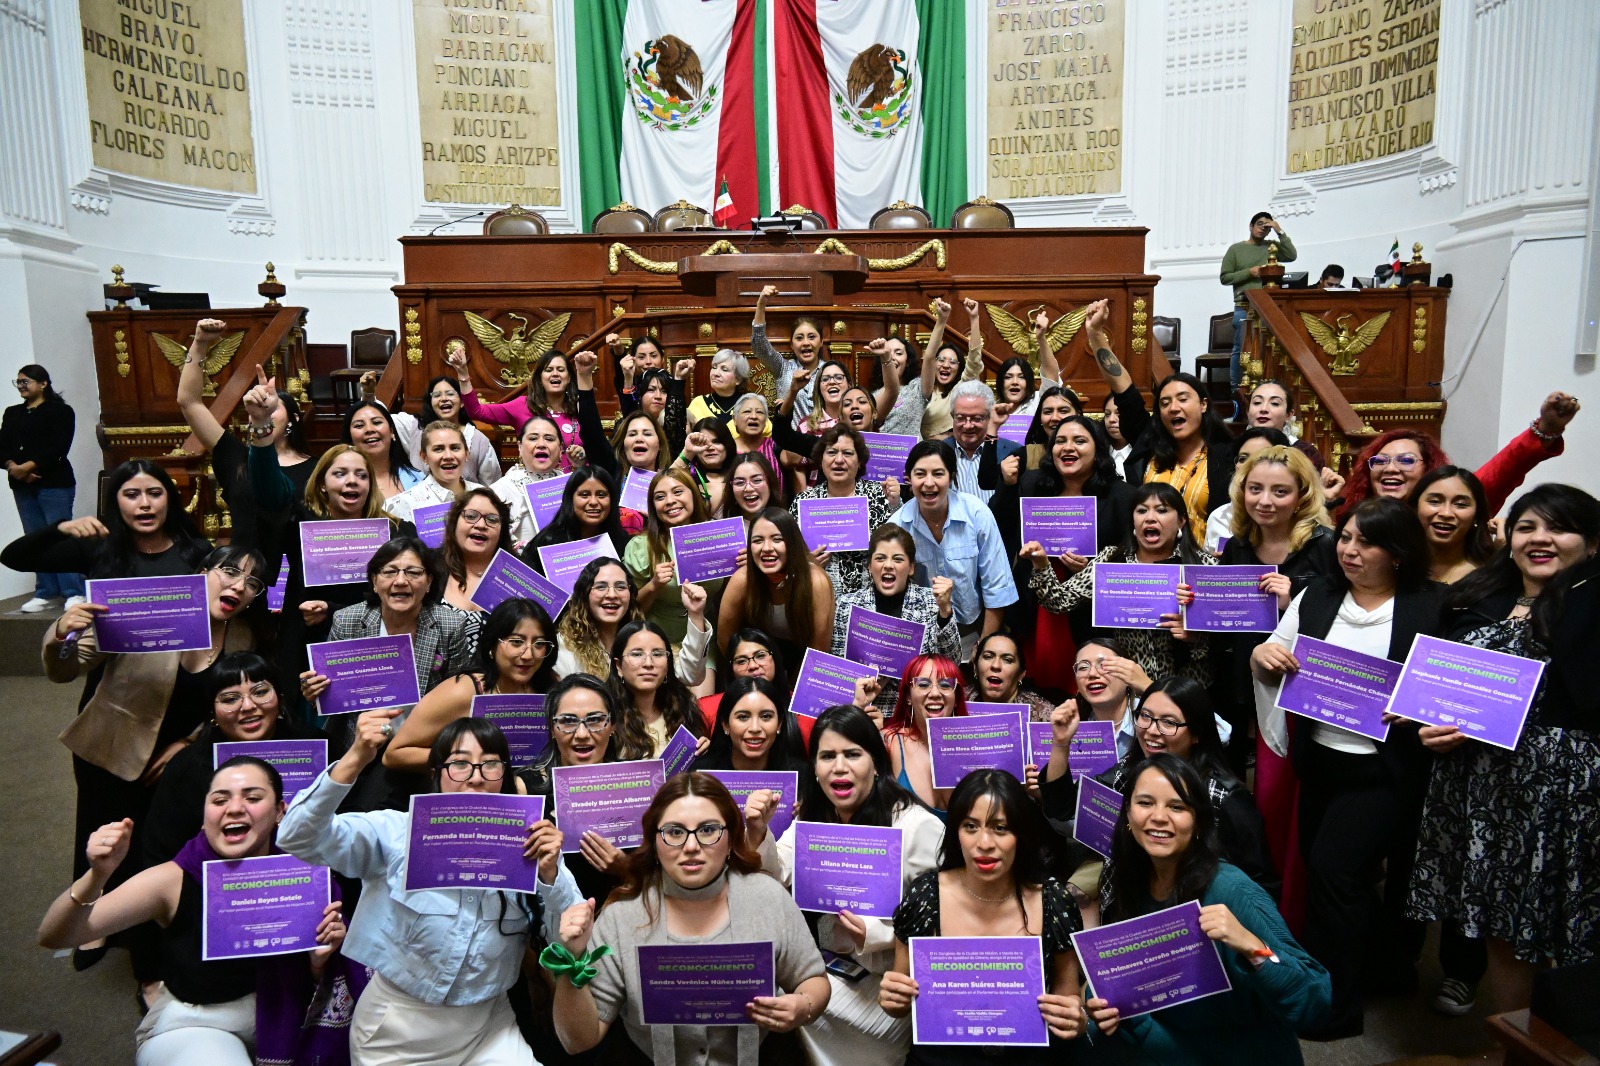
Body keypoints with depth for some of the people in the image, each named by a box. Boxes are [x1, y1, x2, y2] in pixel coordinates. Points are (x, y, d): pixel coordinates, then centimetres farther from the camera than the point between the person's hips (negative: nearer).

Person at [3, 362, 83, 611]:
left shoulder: (60, 411, -1)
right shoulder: (12, 413, 17)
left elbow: (57, 448, -12)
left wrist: (27, 466, -19)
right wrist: (13, 467, -12)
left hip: (54, 483, -6)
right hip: (22, 486, 6)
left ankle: (74, 593, -7)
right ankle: (46, 593, 10)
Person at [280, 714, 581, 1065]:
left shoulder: (527, 847, -7)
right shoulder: (399, 832, -11)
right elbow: (297, 838, -22)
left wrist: (549, 873, -27)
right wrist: (355, 760, -33)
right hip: (395, 1025, -1)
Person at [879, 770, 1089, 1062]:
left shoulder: (1055, 903, -8)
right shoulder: (923, 897, -8)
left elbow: (1068, 996, 6)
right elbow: (902, 1004, 5)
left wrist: (1075, 1019, -14)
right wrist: (892, 999, -15)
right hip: (940, 1056, 0)